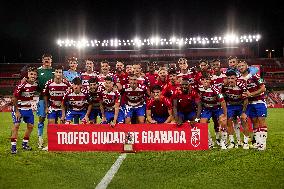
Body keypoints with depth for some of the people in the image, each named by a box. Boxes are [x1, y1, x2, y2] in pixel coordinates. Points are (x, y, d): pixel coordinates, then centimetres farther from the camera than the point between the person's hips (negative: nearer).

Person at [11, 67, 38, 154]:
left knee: (30, 126, 7)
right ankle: (13, 147, -8)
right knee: (16, 125, -12)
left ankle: (25, 144, 22)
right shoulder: (22, 85, -22)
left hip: (28, 108, 6)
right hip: (18, 108, -6)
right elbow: (14, 98, -18)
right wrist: (16, 111, -18)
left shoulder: (36, 84, -4)